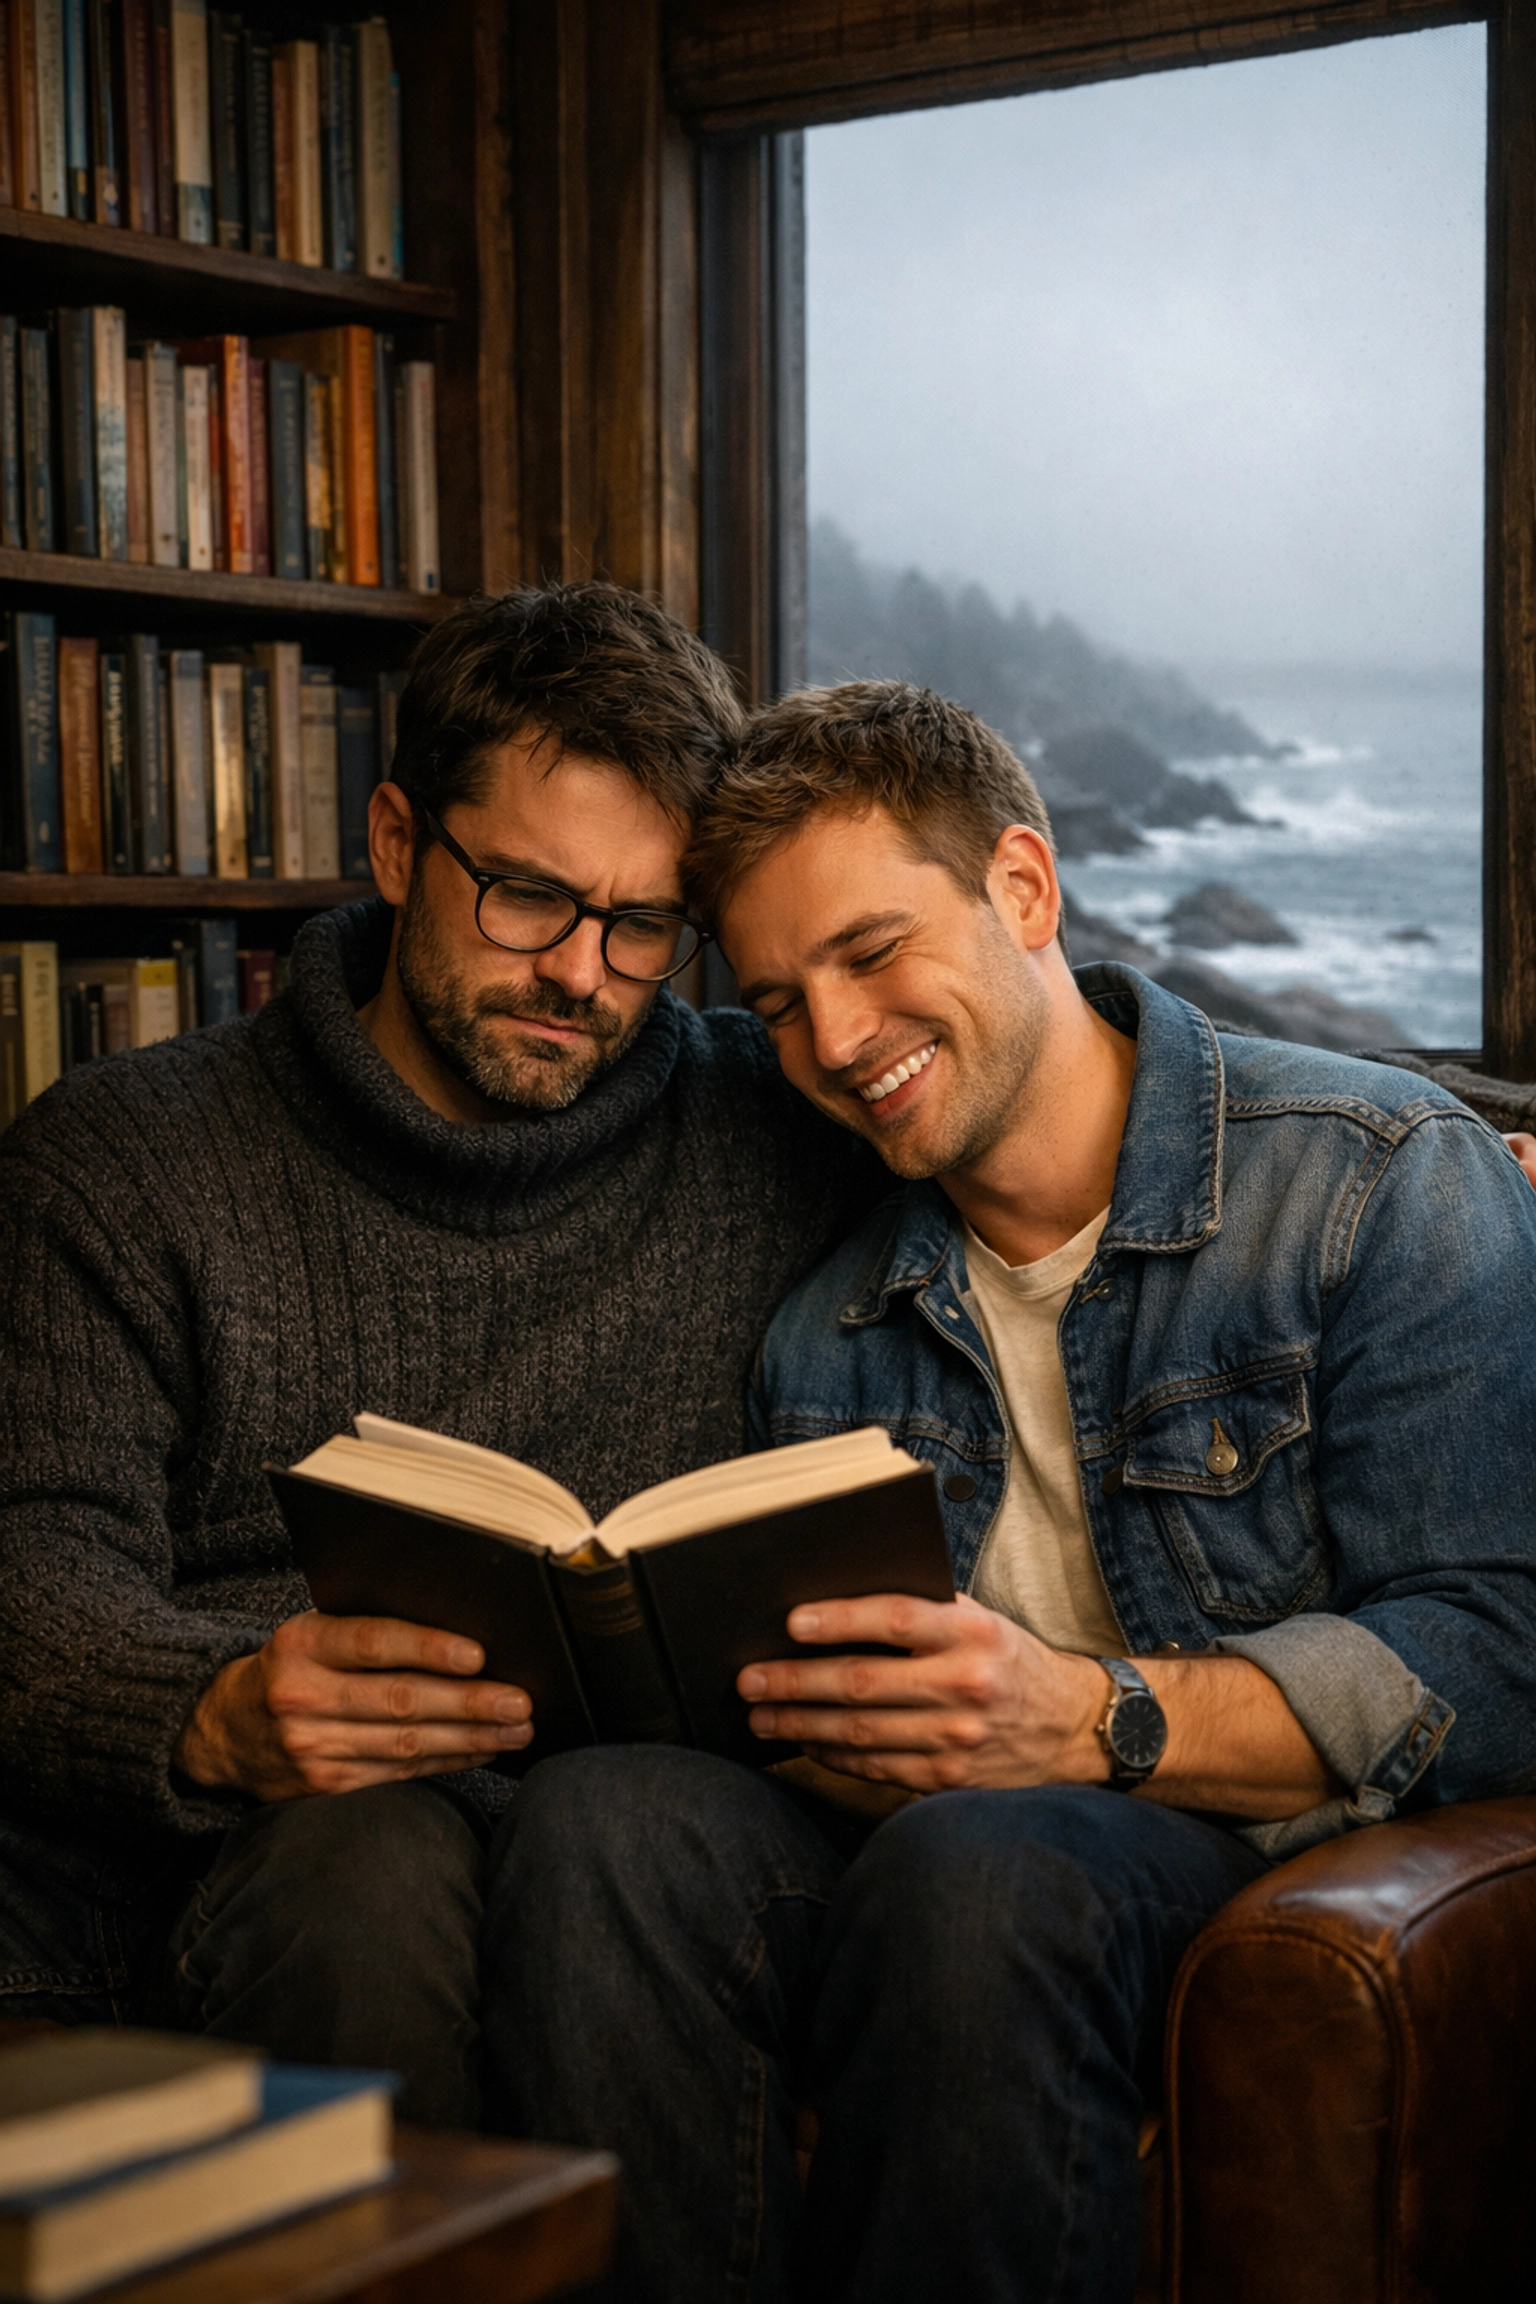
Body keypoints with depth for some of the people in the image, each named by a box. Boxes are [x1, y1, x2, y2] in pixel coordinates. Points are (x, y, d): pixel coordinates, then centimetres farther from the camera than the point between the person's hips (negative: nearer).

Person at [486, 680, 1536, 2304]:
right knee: (598, 1821, -26)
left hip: (1278, 1869, -4)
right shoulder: (825, 1330, 17)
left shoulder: (1384, 1182, 0)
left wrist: (1099, 1718, -23)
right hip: (900, 1850, 5)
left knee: (974, 1871, -37)